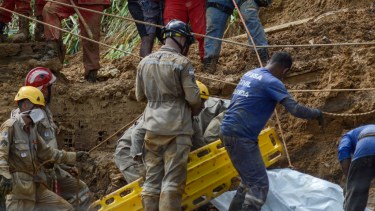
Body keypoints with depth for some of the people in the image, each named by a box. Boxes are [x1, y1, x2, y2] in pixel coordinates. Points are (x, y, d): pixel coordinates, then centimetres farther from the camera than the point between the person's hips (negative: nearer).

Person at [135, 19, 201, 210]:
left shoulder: (145, 62, 8)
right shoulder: (182, 63, -9)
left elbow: (139, 96, 15)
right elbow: (193, 97, -9)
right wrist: (194, 112, 11)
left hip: (152, 128, 6)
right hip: (176, 129, -5)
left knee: (152, 180, 9)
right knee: (172, 181, -5)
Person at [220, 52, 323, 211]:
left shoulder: (249, 74, 15)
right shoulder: (271, 82, -12)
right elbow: (295, 109, -18)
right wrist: (316, 113, -1)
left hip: (228, 131, 9)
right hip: (241, 136, -9)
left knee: (249, 181, 19)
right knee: (259, 185, -8)